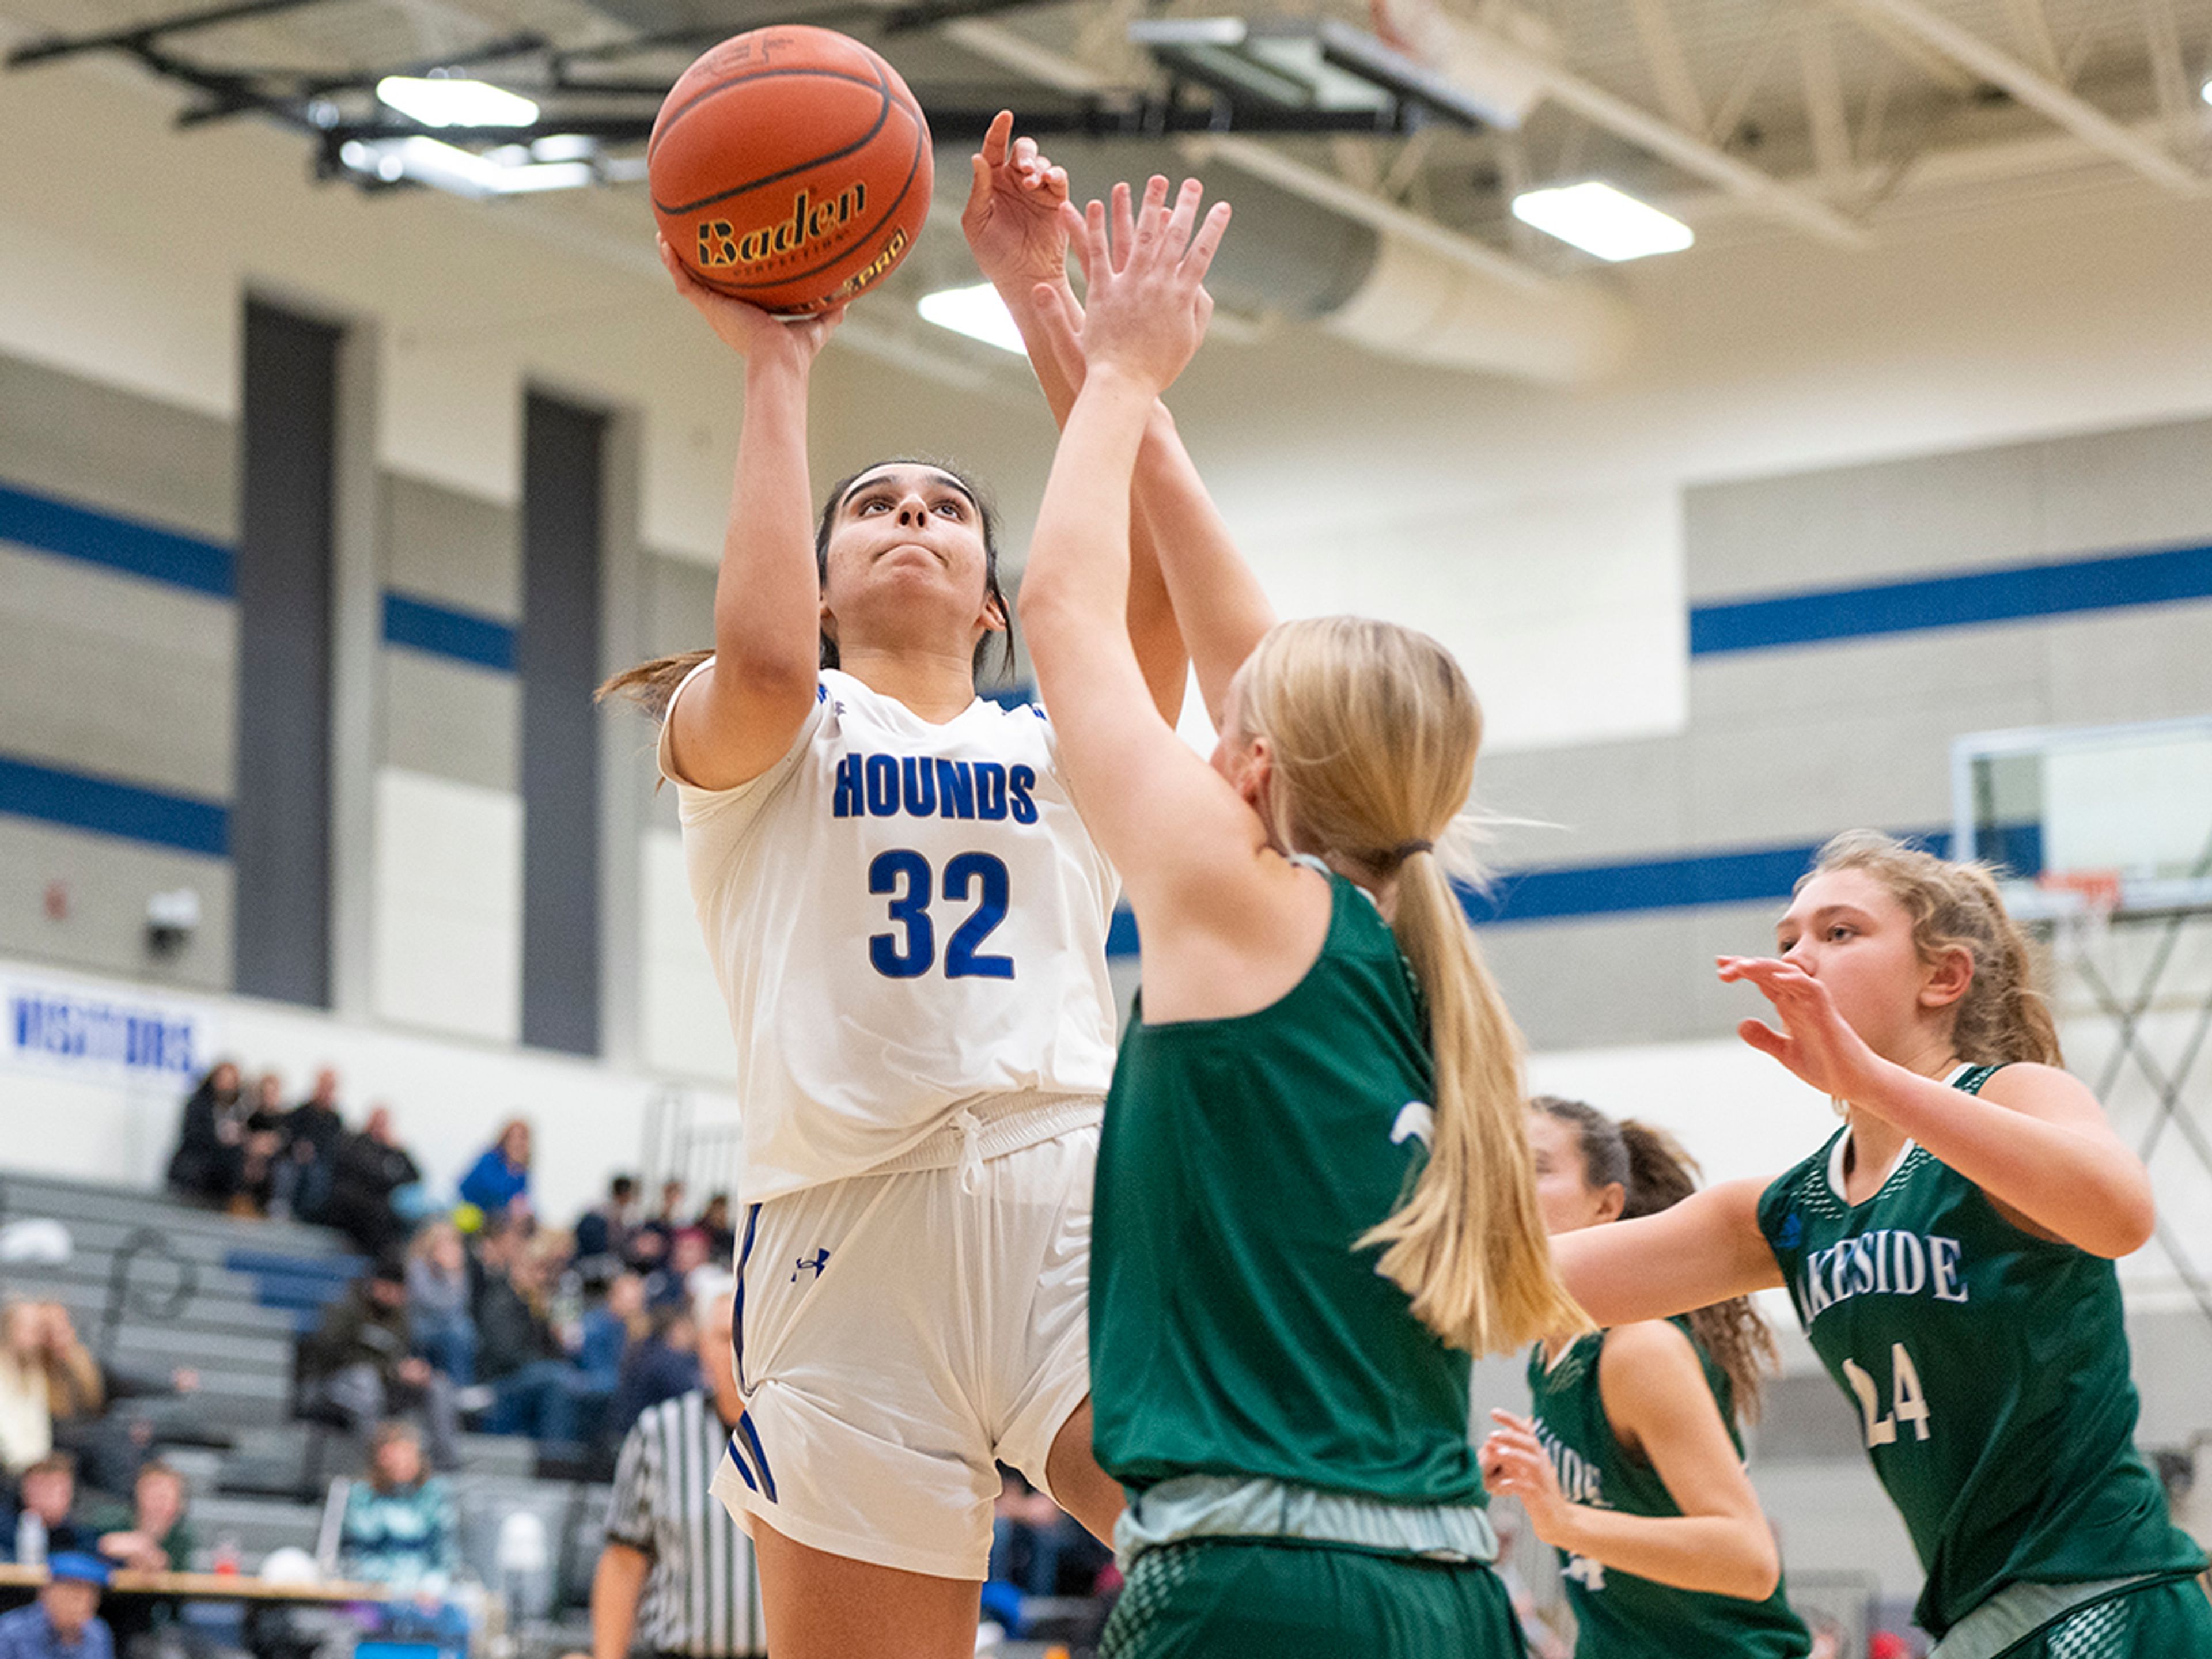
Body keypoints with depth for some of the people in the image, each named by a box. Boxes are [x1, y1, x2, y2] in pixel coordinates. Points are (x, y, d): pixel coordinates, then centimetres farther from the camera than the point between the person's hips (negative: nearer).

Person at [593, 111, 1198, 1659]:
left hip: (1077, 1205, 2)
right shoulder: (741, 738, 16)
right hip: (850, 1229, -2)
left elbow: (1163, 575, 5)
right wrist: (775, 366, 3)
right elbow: (761, 661, -9)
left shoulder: (1066, 750, 23)